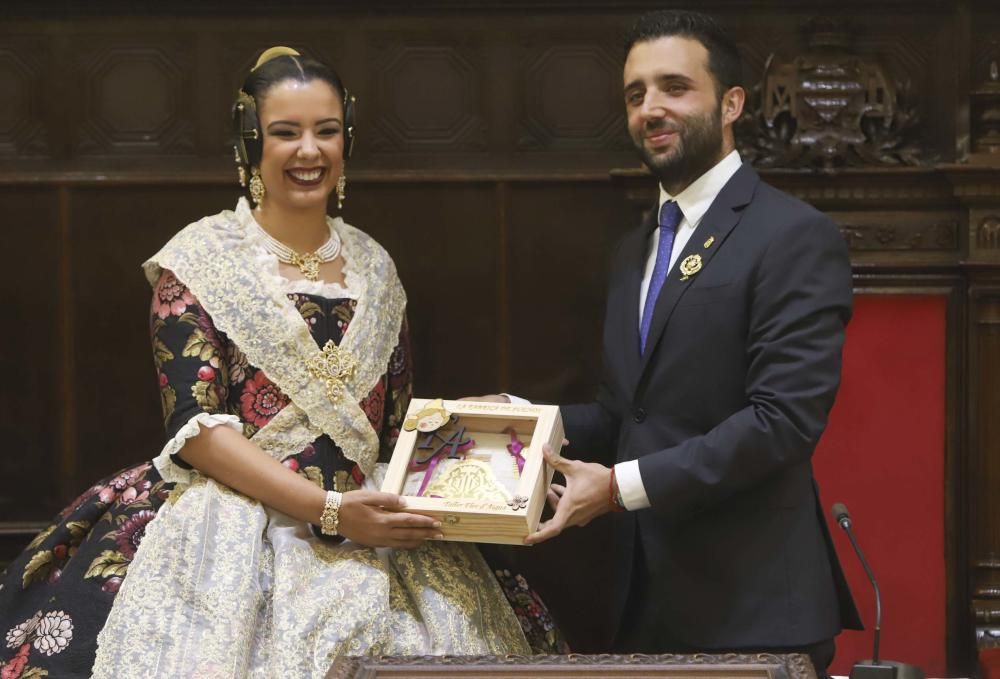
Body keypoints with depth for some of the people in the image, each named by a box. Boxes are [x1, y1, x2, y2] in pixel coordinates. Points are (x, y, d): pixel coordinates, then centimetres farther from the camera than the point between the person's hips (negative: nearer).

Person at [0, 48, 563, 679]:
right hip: (232, 533, -4)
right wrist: (330, 510, -17)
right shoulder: (198, 260, 1)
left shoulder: (373, 266, 15)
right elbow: (196, 426, -7)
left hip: (367, 527, 4)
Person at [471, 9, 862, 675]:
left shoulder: (795, 238, -10)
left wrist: (624, 485, -20)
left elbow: (784, 418, -18)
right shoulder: (635, 252, 17)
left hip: (751, 606, -7)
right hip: (650, 601, 7)